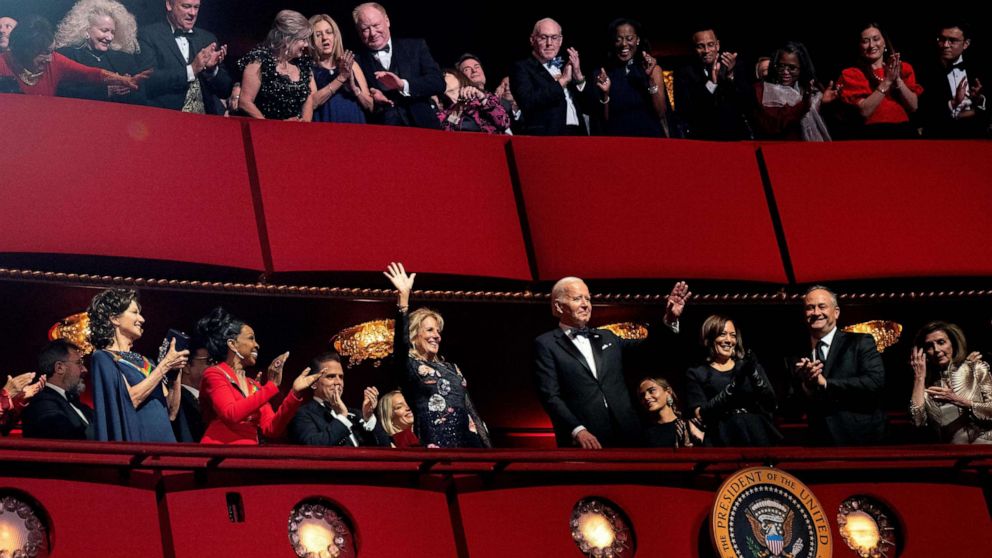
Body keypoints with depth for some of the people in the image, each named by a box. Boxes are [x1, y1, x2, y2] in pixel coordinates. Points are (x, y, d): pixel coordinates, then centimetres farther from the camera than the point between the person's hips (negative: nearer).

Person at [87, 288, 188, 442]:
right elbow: (130, 399, -16)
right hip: (137, 440, -6)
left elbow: (172, 404, 13)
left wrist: (175, 367, 0)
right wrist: (165, 364, -11)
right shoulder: (103, 358, -2)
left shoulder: (142, 360, 18)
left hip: (163, 437, 7)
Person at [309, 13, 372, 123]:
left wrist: (353, 87, -8)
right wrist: (341, 77, -13)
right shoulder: (308, 67, 4)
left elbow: (370, 106, 8)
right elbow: (312, 103, -11)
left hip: (355, 127, 3)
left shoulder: (351, 65, 11)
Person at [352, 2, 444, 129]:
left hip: (421, 128, 0)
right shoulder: (355, 61, 9)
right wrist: (370, 100, -14)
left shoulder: (415, 47, 12)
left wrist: (402, 84, -11)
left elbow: (438, 83, 3)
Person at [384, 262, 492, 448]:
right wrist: (403, 297, -28)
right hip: (437, 445, -6)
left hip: (468, 442, 6)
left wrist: (486, 446, 13)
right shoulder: (409, 366, 3)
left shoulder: (450, 368, 22)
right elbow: (401, 342, -18)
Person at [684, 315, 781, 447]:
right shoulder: (696, 373, 8)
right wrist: (734, 383, -11)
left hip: (758, 435, 2)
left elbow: (771, 404, 6)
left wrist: (754, 373, -7)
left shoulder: (750, 366, 15)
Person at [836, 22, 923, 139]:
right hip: (873, 136, -2)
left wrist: (897, 79, -7)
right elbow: (864, 111, -8)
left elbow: (913, 106, 4)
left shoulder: (903, 68, 13)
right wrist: (887, 81, -10)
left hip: (904, 133, 2)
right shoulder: (852, 74, 3)